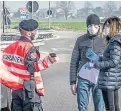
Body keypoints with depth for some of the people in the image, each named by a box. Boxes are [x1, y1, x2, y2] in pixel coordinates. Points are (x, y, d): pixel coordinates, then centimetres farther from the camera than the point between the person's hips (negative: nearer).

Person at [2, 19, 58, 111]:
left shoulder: (11, 47, 8)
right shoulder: (29, 48, -15)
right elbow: (32, 67, -26)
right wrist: (47, 61, -32)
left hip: (15, 89, 8)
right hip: (29, 89, -8)